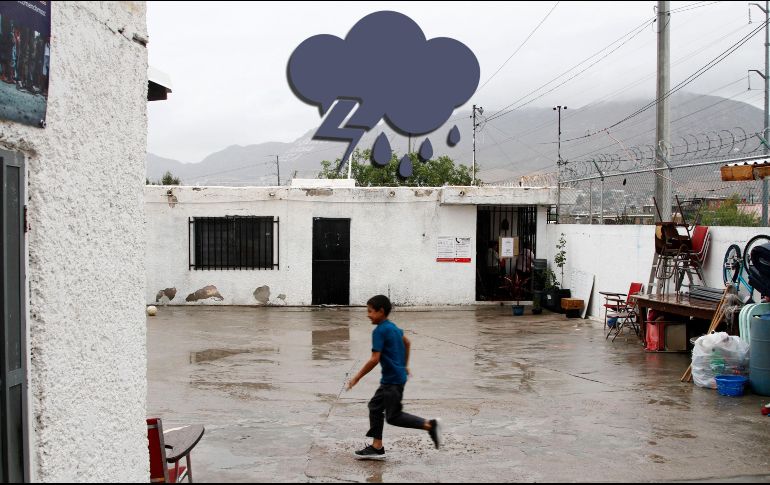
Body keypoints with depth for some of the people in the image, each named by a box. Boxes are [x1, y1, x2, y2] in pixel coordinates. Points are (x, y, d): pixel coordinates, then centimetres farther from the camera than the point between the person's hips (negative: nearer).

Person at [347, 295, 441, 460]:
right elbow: (407, 343, 27)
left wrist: (357, 377, -15)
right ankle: (377, 447, 14)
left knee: (393, 416, -3)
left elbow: (374, 359, -22)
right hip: (391, 378, 10)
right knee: (375, 406, 12)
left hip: (393, 380, -10)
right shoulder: (393, 327, 11)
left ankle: (429, 425, -1)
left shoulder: (379, 331, -17)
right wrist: (405, 365, 35)